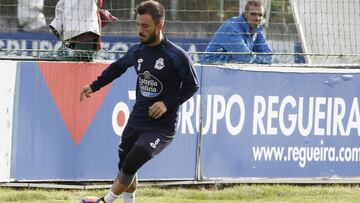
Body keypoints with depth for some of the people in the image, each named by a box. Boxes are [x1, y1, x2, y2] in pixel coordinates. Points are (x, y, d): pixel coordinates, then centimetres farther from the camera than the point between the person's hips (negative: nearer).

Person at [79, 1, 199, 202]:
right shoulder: (137, 51, 2)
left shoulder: (177, 56, -15)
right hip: (136, 120, 6)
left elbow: (192, 85, -7)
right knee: (125, 166, 11)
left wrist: (168, 103, -17)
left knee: (130, 165, -18)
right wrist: (94, 86, 18)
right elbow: (118, 67, 23)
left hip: (162, 126, -6)